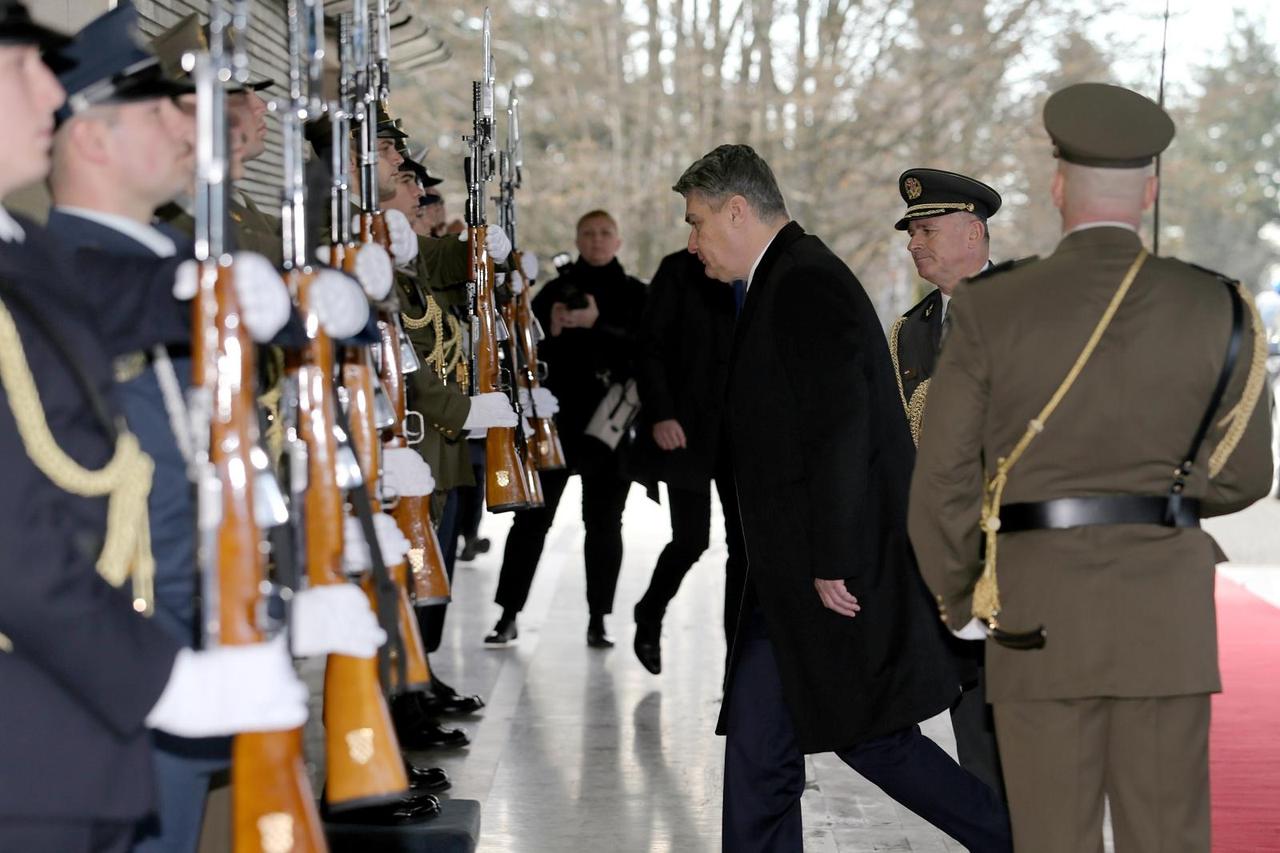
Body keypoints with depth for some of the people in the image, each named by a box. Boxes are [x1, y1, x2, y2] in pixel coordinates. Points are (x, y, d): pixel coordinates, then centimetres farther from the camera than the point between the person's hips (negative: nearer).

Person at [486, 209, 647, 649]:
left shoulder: (635, 294, 7)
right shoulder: (555, 290, 9)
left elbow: (644, 348, -9)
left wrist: (598, 326, -21)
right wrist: (551, 332, -13)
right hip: (556, 421, 0)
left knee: (604, 522, 4)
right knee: (532, 516, -3)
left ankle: (598, 621, 9)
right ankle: (508, 615, 1)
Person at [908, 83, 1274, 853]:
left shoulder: (990, 310, -6)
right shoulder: (1216, 308, -2)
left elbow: (944, 486, -5)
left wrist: (960, 604, 13)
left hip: (1039, 613, -1)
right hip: (1165, 614, 1)